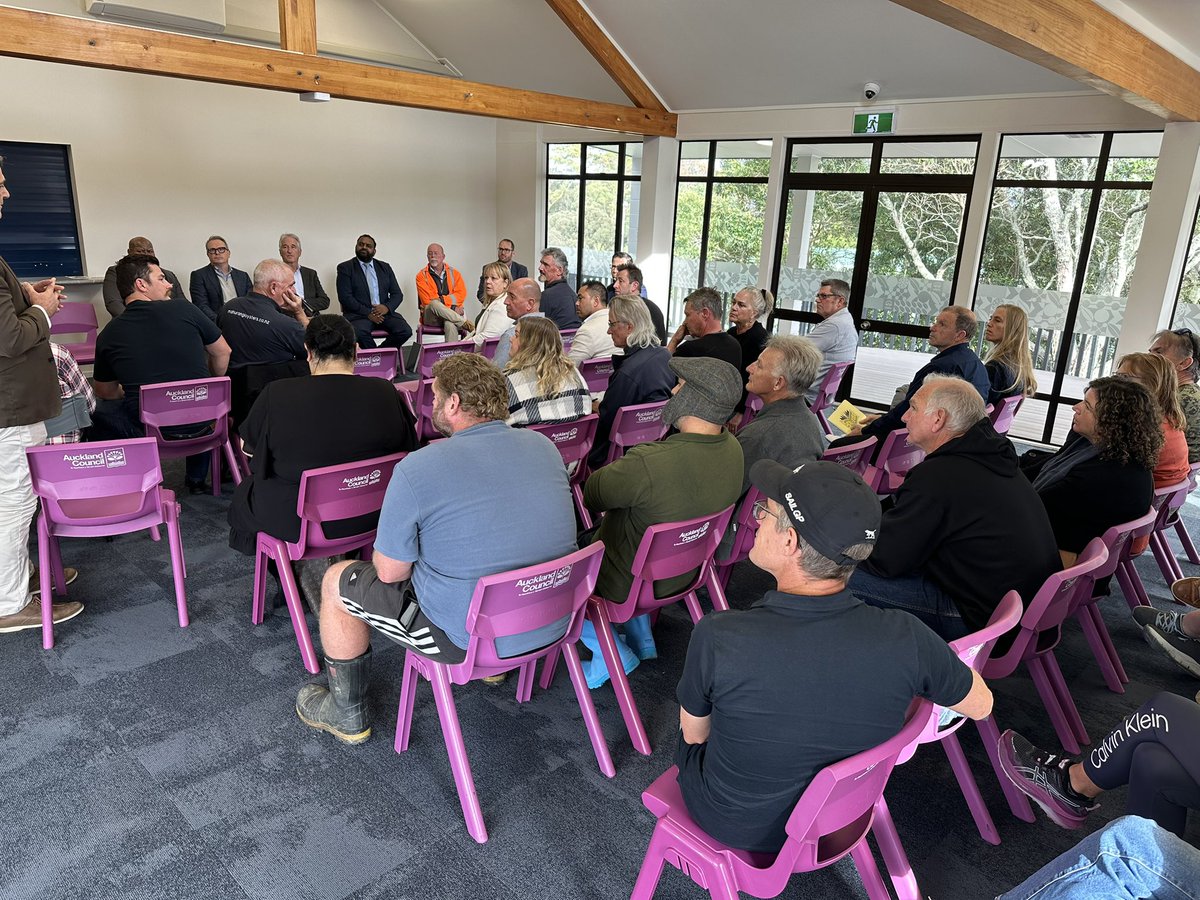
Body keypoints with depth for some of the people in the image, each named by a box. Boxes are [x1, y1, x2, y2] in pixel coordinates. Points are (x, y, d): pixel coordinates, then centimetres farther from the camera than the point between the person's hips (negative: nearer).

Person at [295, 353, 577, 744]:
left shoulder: (416, 469, -19)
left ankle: (348, 715, 31)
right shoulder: (544, 446, -2)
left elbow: (390, 573, -11)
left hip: (465, 637, -6)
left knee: (336, 582, 14)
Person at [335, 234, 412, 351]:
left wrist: (387, 307, -9)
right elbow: (345, 297, -4)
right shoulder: (345, 268, 7)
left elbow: (397, 294, 13)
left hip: (384, 312, 3)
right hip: (359, 314, -3)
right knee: (359, 332, -36)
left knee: (405, 331, -24)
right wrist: (367, 313, -15)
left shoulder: (385, 267, 18)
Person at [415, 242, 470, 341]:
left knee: (450, 325, -36)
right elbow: (428, 301, -5)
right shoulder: (421, 276, 6)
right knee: (434, 304, -35)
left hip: (452, 314, 0)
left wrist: (442, 299, -14)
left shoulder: (454, 273, 14)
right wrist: (451, 307, -13)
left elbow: (461, 294, 2)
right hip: (431, 317, 0)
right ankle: (464, 323, -26)